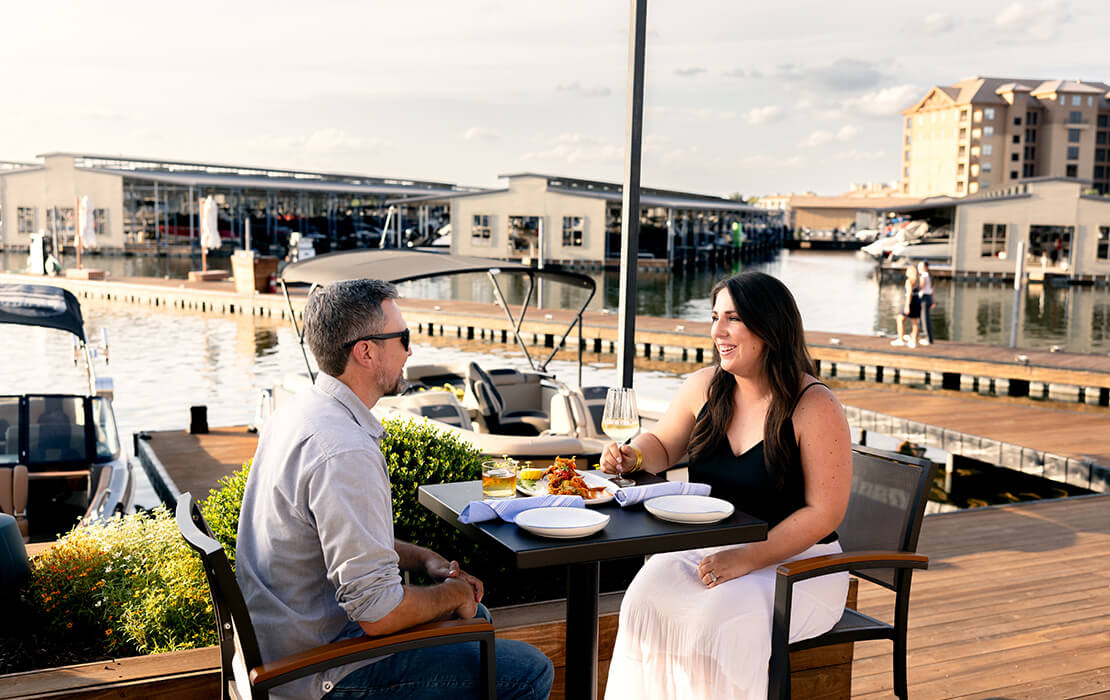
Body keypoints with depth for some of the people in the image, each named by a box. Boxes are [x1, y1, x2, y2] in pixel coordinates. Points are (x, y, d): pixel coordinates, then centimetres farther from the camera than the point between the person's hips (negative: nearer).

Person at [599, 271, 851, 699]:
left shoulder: (815, 408, -13)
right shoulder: (705, 386, 3)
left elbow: (824, 512, -14)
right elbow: (662, 444, 20)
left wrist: (746, 559, -22)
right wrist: (633, 458, -4)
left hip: (795, 564, -4)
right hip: (707, 549, 5)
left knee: (720, 620, -31)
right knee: (647, 597, -24)